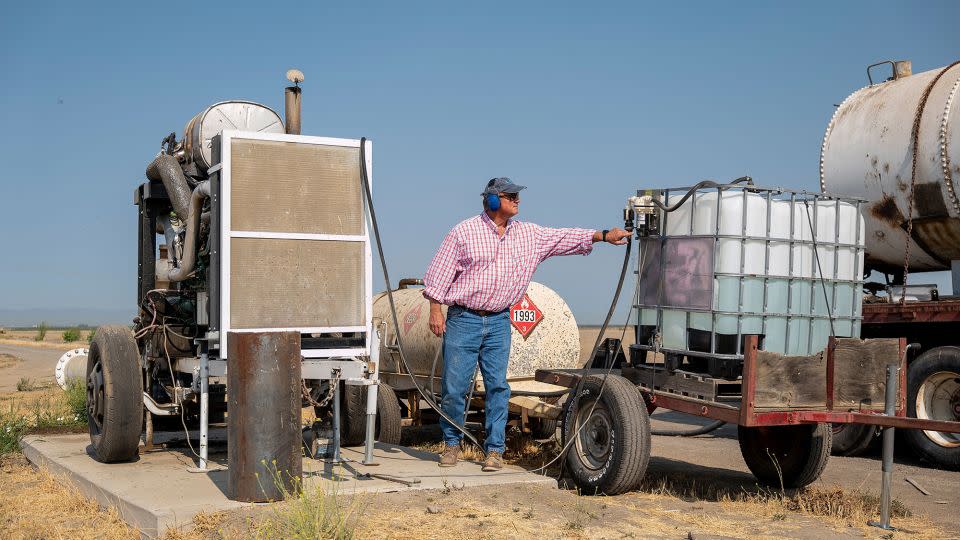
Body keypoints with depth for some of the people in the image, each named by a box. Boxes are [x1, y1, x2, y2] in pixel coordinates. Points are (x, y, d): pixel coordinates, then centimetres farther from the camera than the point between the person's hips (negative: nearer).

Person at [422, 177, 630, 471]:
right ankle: (452, 442, 19)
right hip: (463, 320, -3)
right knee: (454, 386, -1)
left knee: (497, 385, 2)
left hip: (499, 322, 4)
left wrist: (602, 235, -4)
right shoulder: (464, 232, -5)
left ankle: (494, 449, 10)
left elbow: (564, 237, 6)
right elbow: (439, 273, -3)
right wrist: (435, 310, -7)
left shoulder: (528, 234, 7)